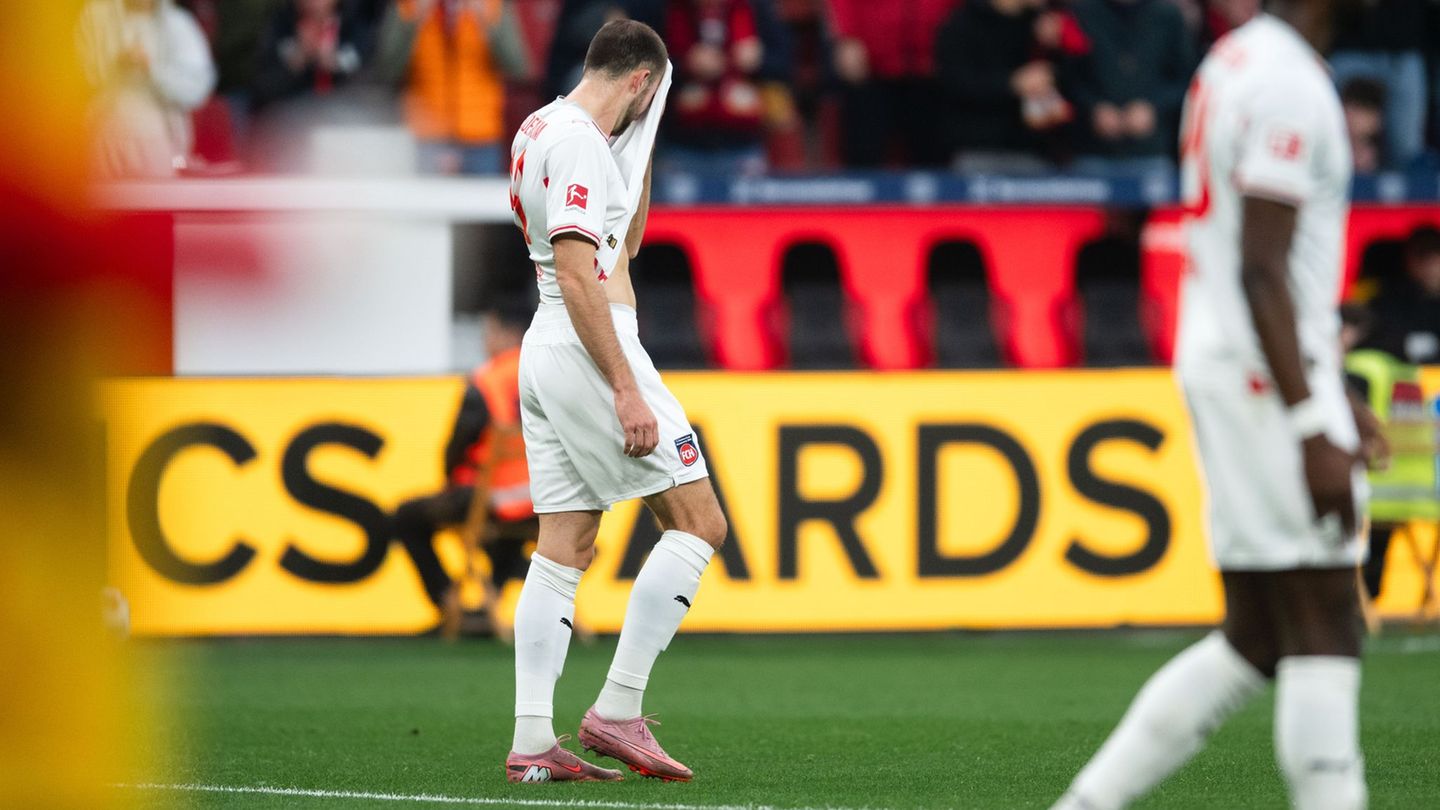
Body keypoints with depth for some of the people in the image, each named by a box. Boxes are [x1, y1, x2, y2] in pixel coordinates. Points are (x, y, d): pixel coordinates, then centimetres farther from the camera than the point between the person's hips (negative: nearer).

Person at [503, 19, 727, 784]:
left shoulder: (539, 128, 16)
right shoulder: (578, 142, -15)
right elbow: (577, 276, -22)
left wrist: (642, 147, 21)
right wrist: (626, 392, -24)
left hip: (544, 350, 10)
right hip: (590, 349, -10)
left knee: (563, 550, 8)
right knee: (699, 522, -5)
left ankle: (532, 740, 3)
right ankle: (618, 710, -10)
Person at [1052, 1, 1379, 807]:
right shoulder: (1290, 86, -15)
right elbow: (1261, 272, -21)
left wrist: (1329, 390, 26)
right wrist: (1313, 428, -24)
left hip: (1218, 362, 10)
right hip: (1267, 376, -10)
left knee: (1254, 641, 11)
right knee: (1324, 626, -6)